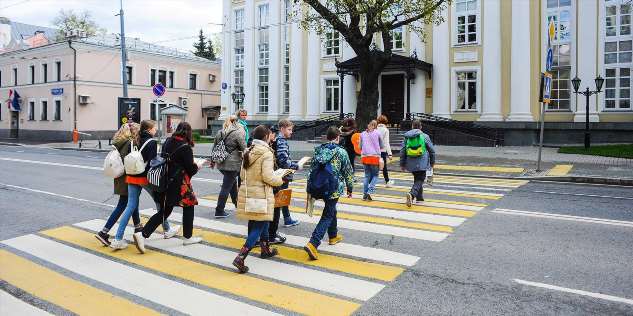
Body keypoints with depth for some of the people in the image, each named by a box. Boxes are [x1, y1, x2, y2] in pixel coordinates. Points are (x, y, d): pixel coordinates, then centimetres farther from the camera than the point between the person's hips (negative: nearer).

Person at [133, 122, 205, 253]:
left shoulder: (167, 142, 5)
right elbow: (190, 168, -12)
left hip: (166, 181, 7)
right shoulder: (185, 147, -15)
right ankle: (188, 237, 22)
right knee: (189, 206, 13)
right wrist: (197, 167, 10)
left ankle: (142, 235, -2)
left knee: (164, 211, 10)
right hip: (179, 183, -7)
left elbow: (163, 159, 15)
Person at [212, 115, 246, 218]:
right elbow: (244, 149, -10)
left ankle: (236, 203, 37)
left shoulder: (220, 133, 8)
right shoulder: (238, 133, -11)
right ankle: (219, 211, 3)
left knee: (232, 182, 24)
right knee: (226, 186, -1)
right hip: (233, 164, -7)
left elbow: (215, 147, 15)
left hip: (221, 163, 7)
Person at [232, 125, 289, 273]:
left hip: (247, 193, 8)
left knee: (262, 222, 24)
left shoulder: (248, 152, 7)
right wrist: (280, 179, -1)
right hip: (261, 195, -8)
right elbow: (268, 177, -19)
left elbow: (242, 174, 12)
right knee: (258, 227, -1)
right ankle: (240, 257, -9)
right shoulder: (266, 153, -16)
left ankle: (266, 249, 40)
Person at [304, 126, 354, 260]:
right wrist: (350, 188, 10)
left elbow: (312, 169, 8)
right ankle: (313, 243, -15)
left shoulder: (318, 150, 5)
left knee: (331, 210, 27)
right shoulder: (341, 152, -9)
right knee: (327, 216, -2)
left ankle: (333, 236, 43)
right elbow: (348, 172, -3)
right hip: (334, 189, -6)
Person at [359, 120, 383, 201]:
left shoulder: (362, 134, 8)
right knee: (375, 175, 8)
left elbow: (360, 147, 13)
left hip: (365, 157, 3)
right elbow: (381, 146, 9)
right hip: (375, 157, -3)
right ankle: (369, 192, -8)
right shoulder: (377, 133, 1)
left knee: (367, 176, 13)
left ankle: (365, 194, 10)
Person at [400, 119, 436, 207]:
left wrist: (402, 164, 14)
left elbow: (402, 151, 5)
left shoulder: (407, 137, 4)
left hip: (411, 164, 4)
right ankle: (412, 194, -25)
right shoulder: (425, 136, -3)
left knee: (417, 179, 21)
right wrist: (432, 162, 15)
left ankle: (419, 197, 30)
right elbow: (431, 150, 2)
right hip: (422, 163, -4)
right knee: (420, 180, -2)